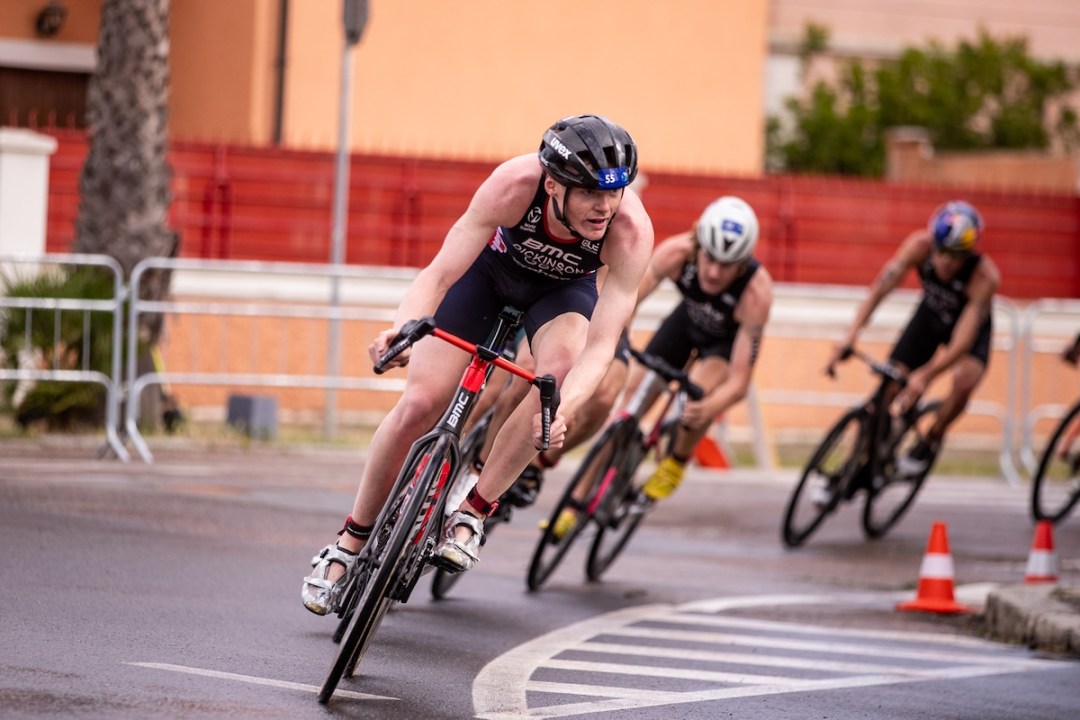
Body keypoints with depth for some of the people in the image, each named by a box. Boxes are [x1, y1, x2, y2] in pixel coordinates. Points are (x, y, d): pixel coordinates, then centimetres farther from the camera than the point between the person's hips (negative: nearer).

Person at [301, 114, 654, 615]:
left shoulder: (631, 230, -37)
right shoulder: (515, 184, -39)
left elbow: (601, 344, -38)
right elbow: (440, 272, -38)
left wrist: (562, 410, -55)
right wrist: (403, 329, -58)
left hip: (564, 287, 0)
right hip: (490, 265, 0)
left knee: (559, 371, -32)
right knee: (419, 406, -10)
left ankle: (472, 512, -16)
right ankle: (351, 541, 12)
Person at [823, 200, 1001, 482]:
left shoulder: (985, 276, -38)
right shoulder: (919, 246, -31)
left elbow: (962, 342, -42)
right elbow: (881, 287, -34)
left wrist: (924, 376, -54)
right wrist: (851, 334, -48)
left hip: (970, 324, -3)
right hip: (931, 314, 3)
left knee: (965, 380, -31)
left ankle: (932, 440, -4)